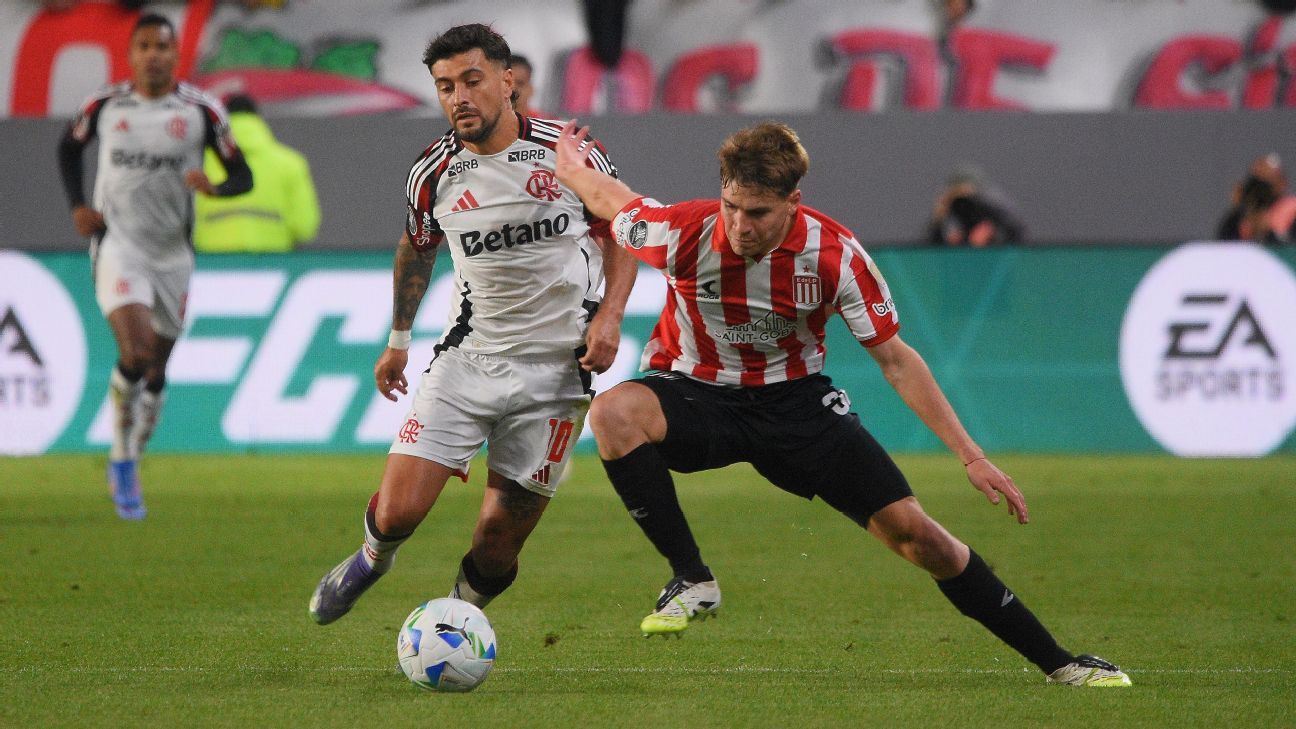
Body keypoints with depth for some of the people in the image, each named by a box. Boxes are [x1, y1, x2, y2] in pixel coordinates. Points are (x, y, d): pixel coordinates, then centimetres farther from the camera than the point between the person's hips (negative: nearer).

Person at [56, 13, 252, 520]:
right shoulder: (105, 107, 0)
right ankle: (121, 455, -3)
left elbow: (243, 176, 0)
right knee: (136, 352, -22)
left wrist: (214, 188, -22)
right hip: (118, 245, -2)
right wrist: (77, 206, 5)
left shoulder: (201, 111, -3)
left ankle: (127, 469, 28)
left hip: (172, 254, 2)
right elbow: (69, 147, 19)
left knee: (155, 371, 9)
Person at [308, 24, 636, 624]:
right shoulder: (434, 173, -1)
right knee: (398, 511, -10)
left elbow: (619, 232, 8)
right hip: (466, 360, 1)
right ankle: (372, 558, 26)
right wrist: (398, 339, 25)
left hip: (555, 371, -1)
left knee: (499, 539, -4)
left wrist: (609, 315, -6)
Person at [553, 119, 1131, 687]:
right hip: (696, 395, 0)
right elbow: (609, 199, -1)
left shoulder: (835, 255, -20)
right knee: (613, 411, -36)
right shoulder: (685, 233, -24)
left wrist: (971, 456, -10)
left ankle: (1058, 663, 6)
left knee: (913, 531, -9)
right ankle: (692, 580, -21)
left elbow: (895, 359, -9)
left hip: (795, 400, 0)